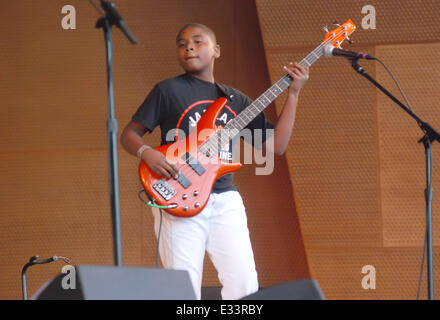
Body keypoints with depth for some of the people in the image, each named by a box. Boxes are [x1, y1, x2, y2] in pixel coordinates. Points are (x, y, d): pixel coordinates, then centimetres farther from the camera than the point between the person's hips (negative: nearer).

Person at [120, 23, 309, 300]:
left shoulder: (236, 100, 16)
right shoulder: (169, 90, 5)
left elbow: (276, 145, 11)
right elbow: (129, 134, 5)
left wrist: (293, 94, 6)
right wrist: (147, 153, -16)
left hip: (225, 201, 4)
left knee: (245, 286, -7)